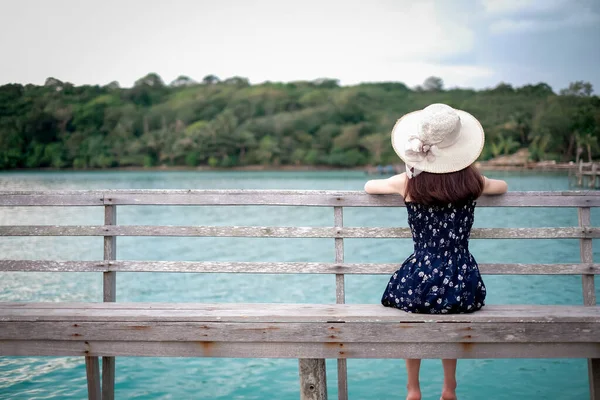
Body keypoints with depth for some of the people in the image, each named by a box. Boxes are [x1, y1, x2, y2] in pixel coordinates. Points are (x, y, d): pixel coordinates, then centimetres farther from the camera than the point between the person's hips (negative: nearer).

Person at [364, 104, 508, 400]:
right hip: (464, 287, 2)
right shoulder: (471, 180, -2)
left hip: (421, 283, -2)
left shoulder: (408, 183, -7)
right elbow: (502, 187, 23)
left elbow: (368, 186, 15)